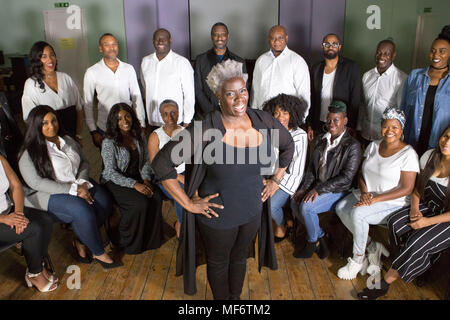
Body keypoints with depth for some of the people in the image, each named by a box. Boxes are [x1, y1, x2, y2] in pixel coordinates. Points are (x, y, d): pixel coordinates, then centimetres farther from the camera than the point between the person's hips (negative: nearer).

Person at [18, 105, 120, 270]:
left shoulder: (68, 140, 11)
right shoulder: (29, 153, -8)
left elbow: (83, 162, 13)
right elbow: (36, 183, -16)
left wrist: (82, 182, -10)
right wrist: (73, 190, -21)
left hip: (78, 184, 6)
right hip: (49, 194, -6)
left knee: (104, 202, -20)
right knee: (83, 210, -30)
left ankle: (80, 242, 0)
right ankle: (98, 253, -9)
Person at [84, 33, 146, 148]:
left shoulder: (129, 69, 4)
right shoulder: (92, 72, -3)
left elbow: (137, 97, 8)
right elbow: (88, 104, 2)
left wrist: (141, 124, 4)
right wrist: (93, 131, -1)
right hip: (105, 129, -2)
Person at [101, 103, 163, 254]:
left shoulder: (139, 136, 4)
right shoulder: (109, 142, -14)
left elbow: (146, 161, 9)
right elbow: (111, 173, -17)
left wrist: (146, 179, -9)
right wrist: (135, 185, -25)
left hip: (137, 177, 5)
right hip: (115, 182, -5)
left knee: (156, 198, -22)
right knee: (140, 203, -29)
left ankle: (150, 238, -1)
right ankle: (125, 241, -4)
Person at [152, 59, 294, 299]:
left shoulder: (264, 122, -11)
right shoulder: (204, 130, -26)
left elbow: (288, 145, 11)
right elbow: (161, 163, -23)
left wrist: (276, 180, 7)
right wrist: (188, 203, -19)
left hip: (252, 212, 4)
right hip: (218, 216, -4)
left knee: (240, 258, 28)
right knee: (218, 263, 22)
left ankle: (236, 297, 56)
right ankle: (222, 299, 52)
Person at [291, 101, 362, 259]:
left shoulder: (352, 145, -11)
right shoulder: (322, 139, 9)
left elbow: (346, 177, -17)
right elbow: (312, 167, 9)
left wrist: (319, 190, -22)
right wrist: (304, 188, -6)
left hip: (338, 191, -7)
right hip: (318, 186, 7)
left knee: (306, 206, -26)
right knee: (295, 203, -17)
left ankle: (312, 243, 0)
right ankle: (320, 237, 0)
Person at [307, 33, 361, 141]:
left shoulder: (351, 67, -3)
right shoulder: (316, 68, 9)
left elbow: (355, 99, -6)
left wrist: (351, 126, -13)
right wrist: (310, 125, 9)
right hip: (319, 126, 3)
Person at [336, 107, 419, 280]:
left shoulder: (408, 154, -13)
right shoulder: (373, 146, 6)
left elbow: (406, 189, -16)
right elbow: (361, 174, 10)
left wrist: (375, 199, -22)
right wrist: (364, 192, -12)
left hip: (393, 203, -7)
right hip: (367, 195, 7)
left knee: (357, 213, -30)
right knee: (340, 208, -16)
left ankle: (358, 259, -9)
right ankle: (372, 247, -2)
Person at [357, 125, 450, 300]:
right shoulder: (430, 156, -2)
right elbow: (418, 188, 8)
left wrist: (428, 221, -21)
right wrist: (414, 209, -9)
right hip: (428, 207, 6)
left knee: (416, 243, -27)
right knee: (395, 223, -20)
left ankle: (384, 284, -13)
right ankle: (420, 263, 3)